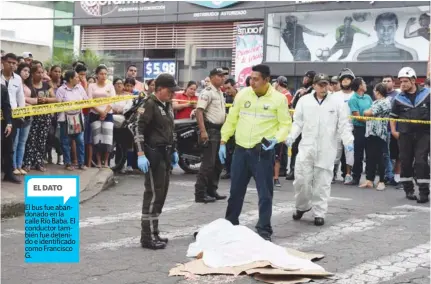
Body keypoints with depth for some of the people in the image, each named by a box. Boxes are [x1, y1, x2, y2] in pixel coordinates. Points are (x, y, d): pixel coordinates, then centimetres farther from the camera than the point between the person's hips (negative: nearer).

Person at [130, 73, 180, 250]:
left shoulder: (168, 105, 14)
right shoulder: (149, 104, -13)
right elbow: (136, 127, -21)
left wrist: (173, 151, 22)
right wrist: (140, 154, -26)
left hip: (165, 154, 9)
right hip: (153, 154, -9)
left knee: (161, 194, 13)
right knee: (153, 194, -8)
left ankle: (153, 233, 23)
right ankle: (148, 237, -2)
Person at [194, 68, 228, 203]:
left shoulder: (220, 93, 17)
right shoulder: (207, 92, -12)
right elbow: (199, 111, -20)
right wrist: (203, 131, -27)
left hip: (219, 130, 9)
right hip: (210, 130, -9)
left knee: (218, 163, 12)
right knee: (208, 163, -10)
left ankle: (211, 191, 21)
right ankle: (200, 193, -6)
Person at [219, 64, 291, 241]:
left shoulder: (279, 98, -6)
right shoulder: (242, 94, 3)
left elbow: (286, 125, -2)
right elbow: (231, 120, 10)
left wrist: (276, 139, -20)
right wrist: (223, 142, 7)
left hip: (263, 152, -3)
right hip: (241, 150, 3)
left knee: (265, 193, 3)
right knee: (236, 190, 13)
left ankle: (264, 230, 13)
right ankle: (230, 225, 27)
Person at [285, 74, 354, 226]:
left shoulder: (337, 102, 1)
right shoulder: (304, 100, 4)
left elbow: (343, 125, 1)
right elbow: (298, 122, 7)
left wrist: (348, 141, -13)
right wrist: (290, 136, -9)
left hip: (326, 149, -1)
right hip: (306, 146, 1)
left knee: (322, 182, 3)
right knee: (301, 179, 0)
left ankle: (319, 213, 13)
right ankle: (302, 206, 25)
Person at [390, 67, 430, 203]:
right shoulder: (399, 98, 5)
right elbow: (393, 116, 16)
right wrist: (393, 131, 5)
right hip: (405, 135, 3)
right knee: (406, 162, 6)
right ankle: (409, 190, 20)